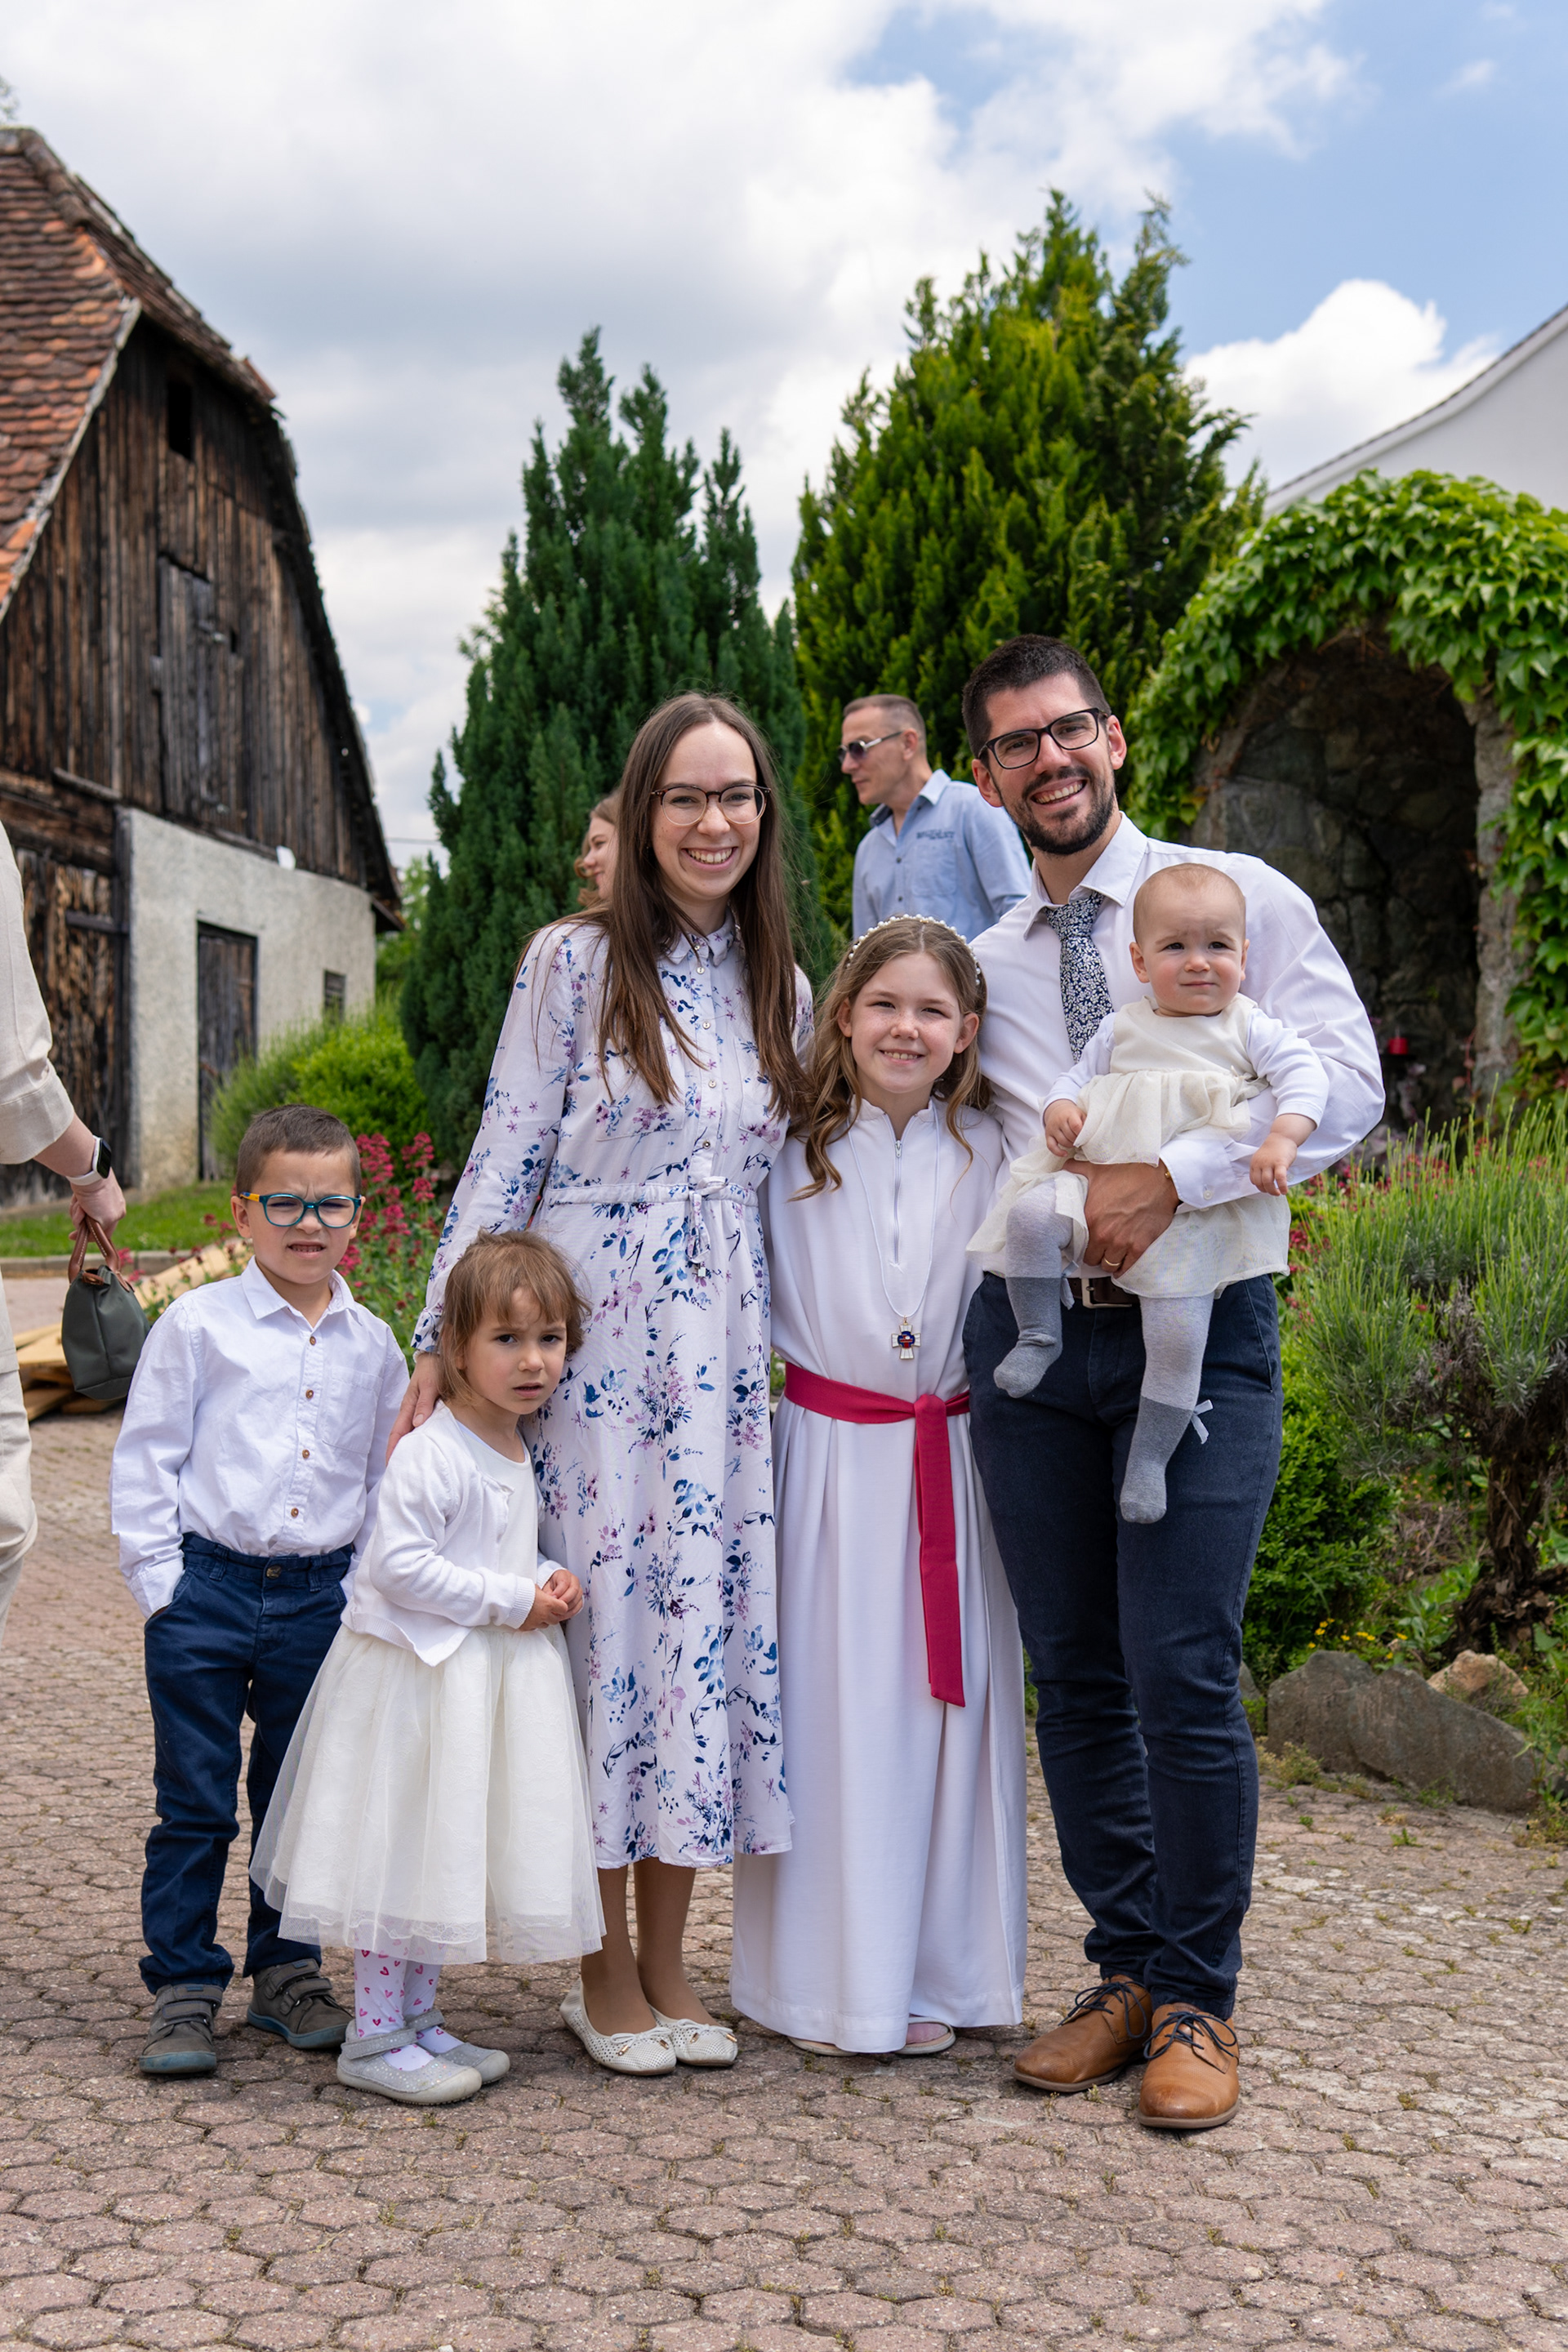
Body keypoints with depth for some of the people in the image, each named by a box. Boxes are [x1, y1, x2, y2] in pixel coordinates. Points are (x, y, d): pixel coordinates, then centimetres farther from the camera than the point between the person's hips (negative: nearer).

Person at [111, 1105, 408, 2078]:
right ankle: (184, 1989, 15)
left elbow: (387, 1479, 11)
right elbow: (144, 1461, -3)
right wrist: (163, 1585, -7)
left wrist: (363, 1591, 4)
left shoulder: (371, 1343, 5)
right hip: (205, 1590, -3)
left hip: (320, 1599, 3)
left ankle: (289, 1972, 27)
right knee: (196, 1803, 3)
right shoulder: (197, 1326, -4)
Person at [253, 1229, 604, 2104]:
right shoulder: (431, 1455, -19)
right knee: (405, 1849, -1)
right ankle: (375, 2038, 11)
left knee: (451, 1852, 16)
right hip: (419, 1677, -9)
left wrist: (554, 1581, 0)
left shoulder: (523, 1454, 8)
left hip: (492, 1676, 9)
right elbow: (400, 1563, -25)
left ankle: (419, 2018, 28)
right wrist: (511, 1600, -20)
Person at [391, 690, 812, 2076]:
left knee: (712, 1614, 5)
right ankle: (607, 1968, 15)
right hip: (588, 1335, -4)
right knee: (605, 1611, -1)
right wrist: (443, 1342, -7)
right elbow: (506, 1156, -4)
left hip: (723, 1350, 4)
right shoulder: (576, 960, -3)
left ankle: (669, 1960, 18)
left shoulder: (781, 988, 11)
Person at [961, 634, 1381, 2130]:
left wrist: (1170, 1179, -18)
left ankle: (1199, 2003, 10)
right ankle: (1127, 1970, 23)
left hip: (1200, 1330, -4)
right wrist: (955, 1346, 12)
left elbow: (1343, 1083, -9)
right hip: (1030, 1334, 4)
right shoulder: (987, 966, 16)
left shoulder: (1238, 896, 3)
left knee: (1180, 1674, -8)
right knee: (1075, 1675, 8)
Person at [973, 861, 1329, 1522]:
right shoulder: (1123, 1027, 16)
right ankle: (1040, 1333, -2)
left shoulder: (1248, 1028, 7)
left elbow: (1305, 1074, -3)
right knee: (1030, 1214, -24)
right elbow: (1079, 1075, 20)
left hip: (1195, 1211, -3)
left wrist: (1282, 1139, -21)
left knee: (1178, 1331, -15)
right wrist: (1062, 1109, -5)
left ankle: (1149, 1458, 3)